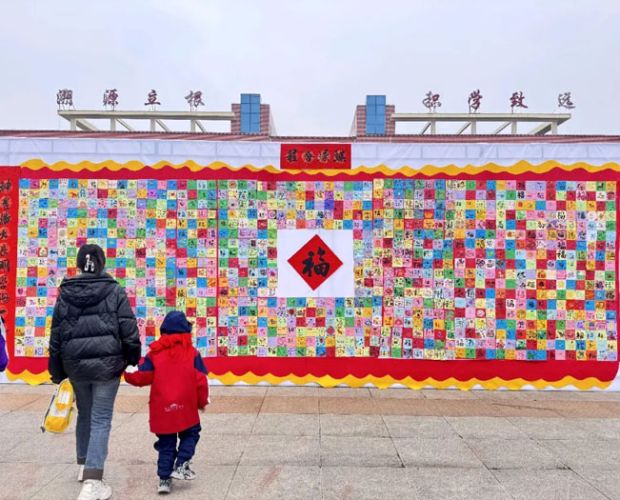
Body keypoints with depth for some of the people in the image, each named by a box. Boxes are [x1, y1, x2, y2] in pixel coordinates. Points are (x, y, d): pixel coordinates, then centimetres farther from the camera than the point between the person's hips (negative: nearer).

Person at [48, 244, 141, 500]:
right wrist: (133, 357, 8)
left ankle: (84, 464, 40)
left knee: (84, 414, 24)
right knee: (101, 419, 1)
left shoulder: (65, 293, 4)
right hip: (107, 363, -4)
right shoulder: (115, 291, -5)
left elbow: (56, 334, 7)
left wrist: (57, 372, 15)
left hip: (75, 363, 4)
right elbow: (129, 330, -7)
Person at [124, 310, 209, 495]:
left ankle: (164, 478, 11)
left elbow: (140, 377, -3)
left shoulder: (154, 353, -1)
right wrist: (202, 401, 9)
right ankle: (180, 465, 4)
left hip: (162, 408, 2)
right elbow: (201, 381, -5)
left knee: (166, 443, 15)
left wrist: (128, 373, 18)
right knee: (190, 434, 19)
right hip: (186, 407, -2)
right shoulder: (192, 353, -4)